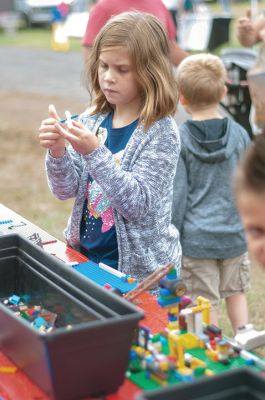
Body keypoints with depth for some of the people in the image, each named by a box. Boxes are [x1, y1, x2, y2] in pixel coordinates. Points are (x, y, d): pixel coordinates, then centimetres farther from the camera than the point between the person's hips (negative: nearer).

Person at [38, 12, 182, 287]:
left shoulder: (161, 132, -15)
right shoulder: (93, 119, -1)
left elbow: (138, 206, -22)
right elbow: (66, 190, -1)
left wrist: (95, 153, -31)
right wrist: (57, 151, -20)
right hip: (86, 257, 5)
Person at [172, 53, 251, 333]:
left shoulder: (178, 140, -12)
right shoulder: (239, 134, -3)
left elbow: (177, 194, -11)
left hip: (195, 239, -3)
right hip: (234, 234, 3)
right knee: (236, 291, 22)